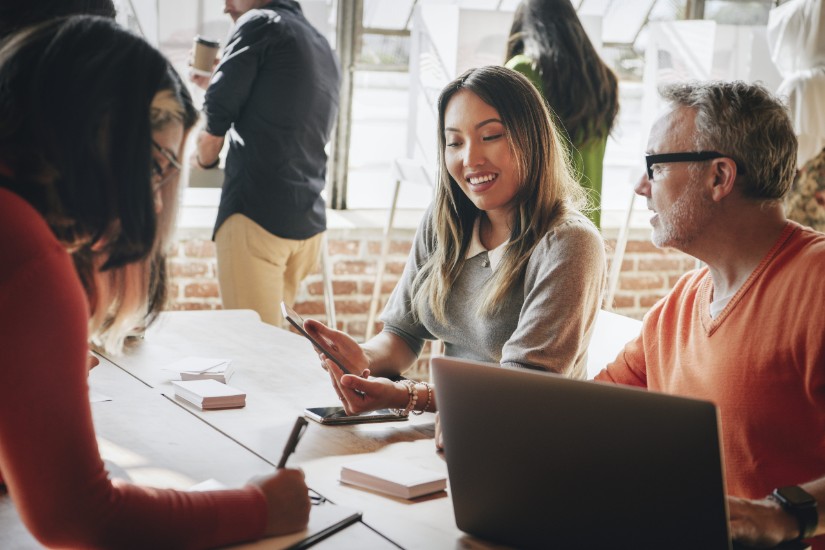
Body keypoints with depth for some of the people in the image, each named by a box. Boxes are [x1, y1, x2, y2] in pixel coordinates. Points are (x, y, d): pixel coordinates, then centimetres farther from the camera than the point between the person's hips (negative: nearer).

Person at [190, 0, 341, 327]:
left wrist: (203, 159, 15)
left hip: (256, 216, -8)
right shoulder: (323, 48, 21)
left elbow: (213, 121, -5)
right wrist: (216, 79, 35)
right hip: (310, 224, 8)